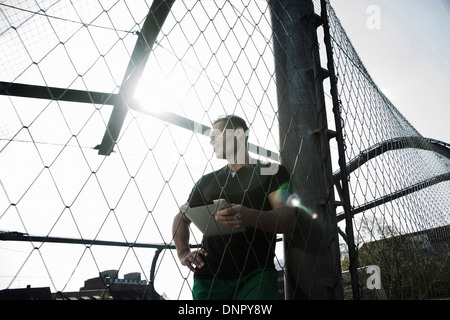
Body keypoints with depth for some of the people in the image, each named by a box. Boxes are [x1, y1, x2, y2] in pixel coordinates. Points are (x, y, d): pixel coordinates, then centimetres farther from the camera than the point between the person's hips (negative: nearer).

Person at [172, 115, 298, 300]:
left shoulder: (270, 172, 9)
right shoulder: (206, 181, 21)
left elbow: (288, 220, -4)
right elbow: (182, 218, 22)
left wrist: (251, 217, -24)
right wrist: (183, 253, 1)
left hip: (256, 273, -3)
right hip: (209, 274, 4)